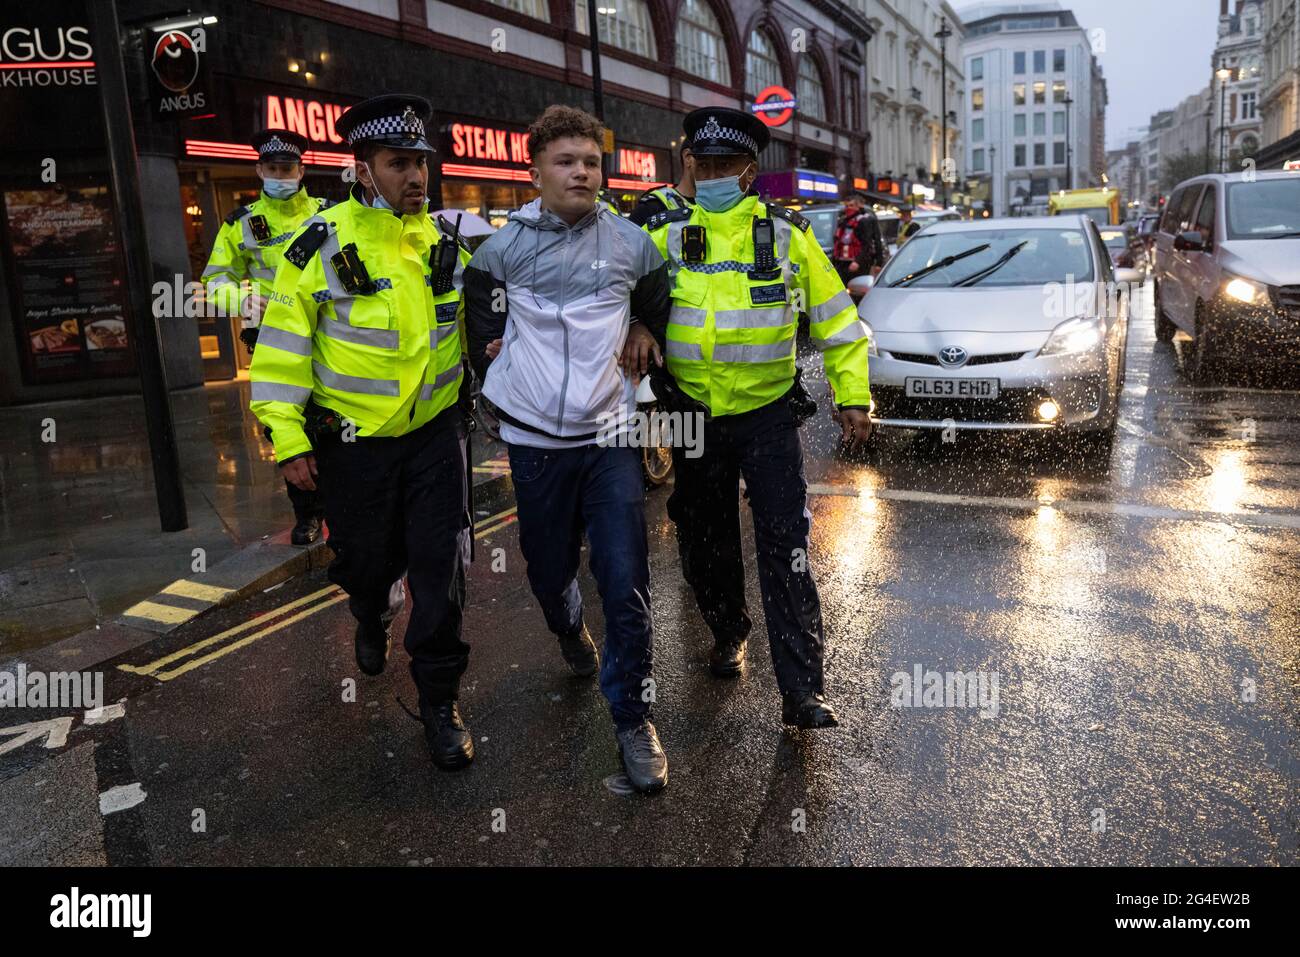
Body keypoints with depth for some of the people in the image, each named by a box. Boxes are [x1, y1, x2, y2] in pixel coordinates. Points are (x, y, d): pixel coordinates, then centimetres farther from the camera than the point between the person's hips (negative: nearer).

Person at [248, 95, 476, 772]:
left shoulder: (448, 241, 2)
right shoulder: (322, 246, -10)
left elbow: (474, 323, 17)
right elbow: (283, 344, -7)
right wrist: (288, 438, -8)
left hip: (435, 432, 2)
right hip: (353, 440, -2)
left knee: (440, 567, -1)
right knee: (368, 558, 15)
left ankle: (439, 698, 14)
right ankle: (372, 618, 51)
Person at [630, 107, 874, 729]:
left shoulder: (786, 235, -1)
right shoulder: (666, 233, 1)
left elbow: (836, 319, 6)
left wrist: (853, 396, 1)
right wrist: (635, 326, -17)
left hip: (768, 414, -2)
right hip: (695, 415, 2)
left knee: (785, 548, -8)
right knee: (705, 541, 14)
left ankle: (802, 690, -2)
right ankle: (728, 631, 41)